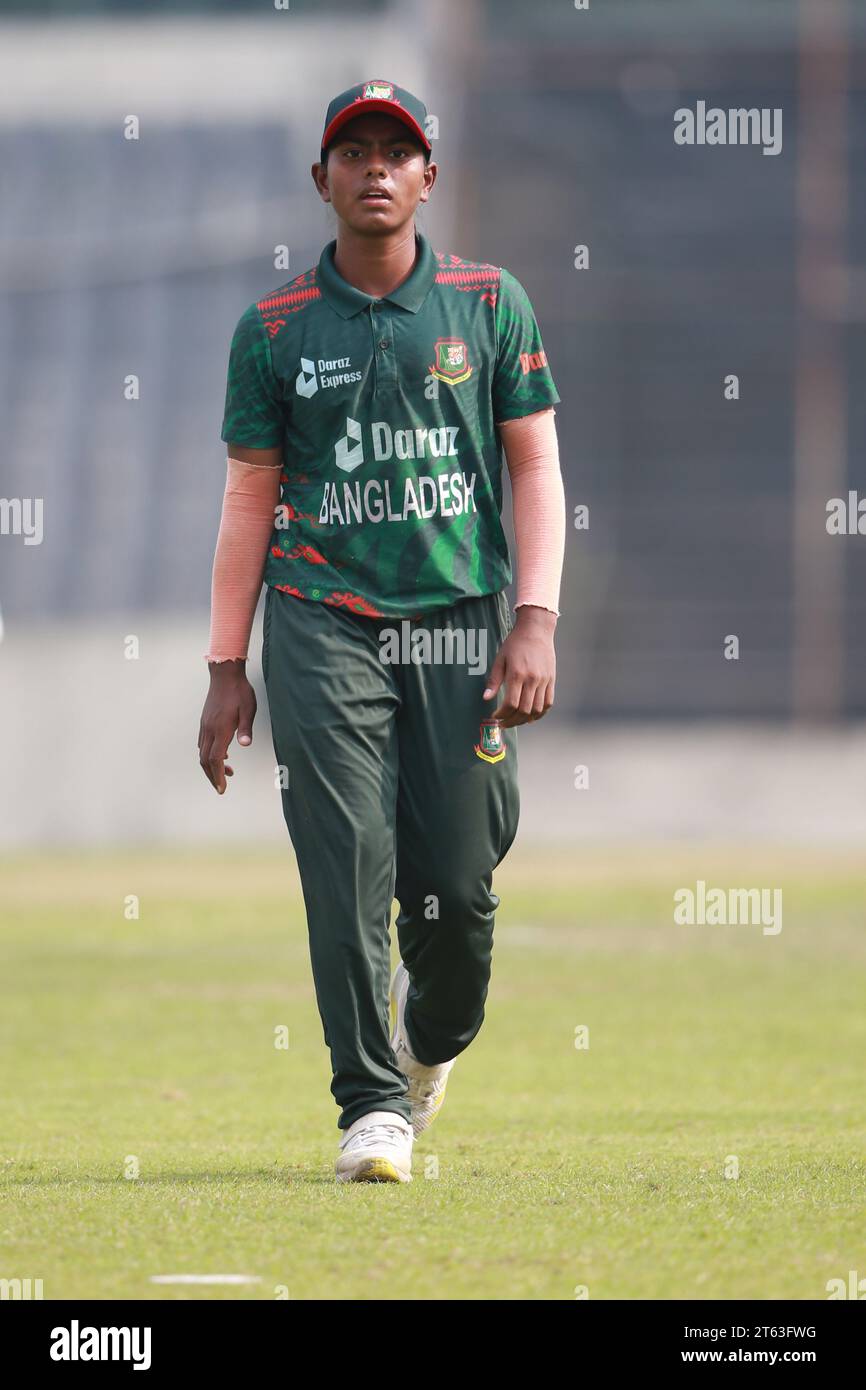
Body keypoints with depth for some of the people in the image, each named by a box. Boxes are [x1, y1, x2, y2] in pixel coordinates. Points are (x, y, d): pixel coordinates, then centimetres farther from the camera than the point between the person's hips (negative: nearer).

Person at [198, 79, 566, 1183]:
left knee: (457, 885, -1)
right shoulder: (274, 330, 7)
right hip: (323, 625, 0)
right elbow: (250, 500, 10)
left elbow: (535, 468, 6)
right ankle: (372, 1106, -8)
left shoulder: (489, 303, 7)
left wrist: (535, 622, -6)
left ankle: (432, 1038, 29)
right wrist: (225, 667, 5)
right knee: (348, 869, -12)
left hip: (461, 620, 0)